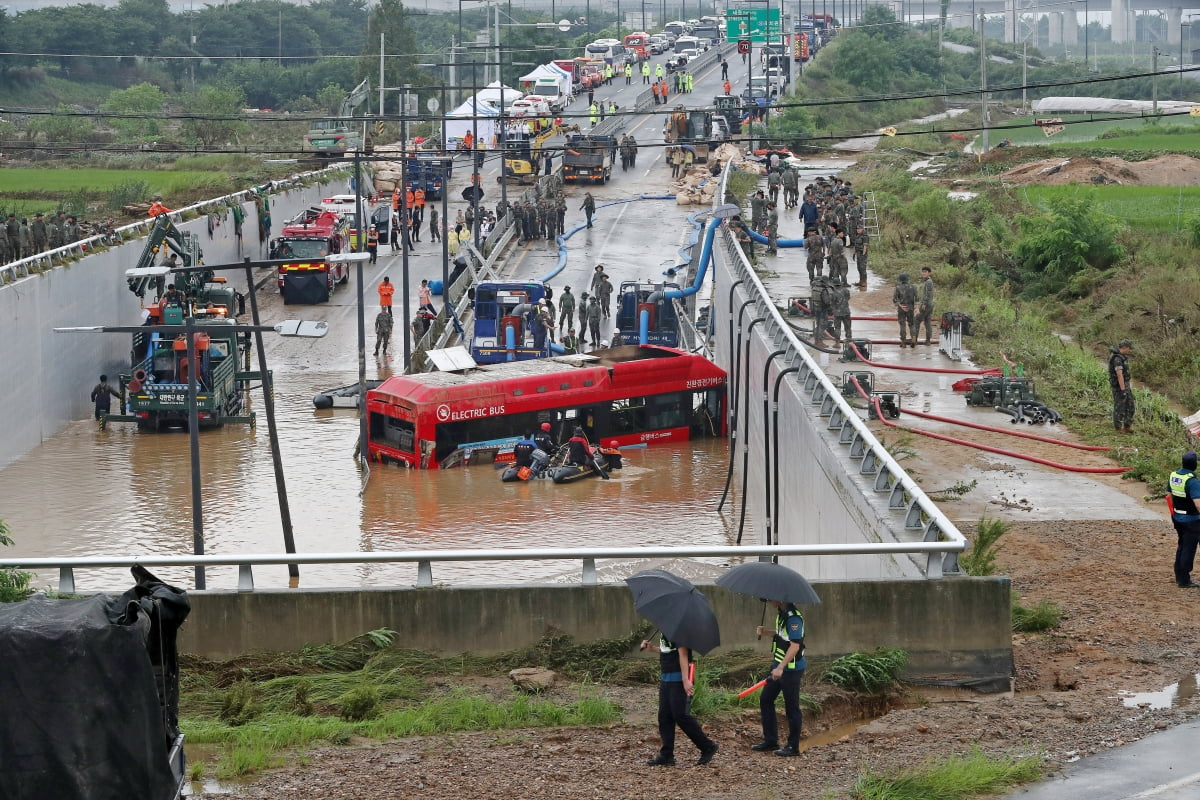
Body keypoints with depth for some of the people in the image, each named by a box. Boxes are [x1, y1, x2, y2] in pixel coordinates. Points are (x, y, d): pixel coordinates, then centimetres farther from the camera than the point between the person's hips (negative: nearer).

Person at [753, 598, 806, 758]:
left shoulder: (793, 617, -22)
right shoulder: (780, 613, 8)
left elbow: (795, 645, -26)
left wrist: (781, 667, -29)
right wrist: (766, 632, 8)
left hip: (791, 668, -10)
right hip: (779, 666, 10)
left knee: (791, 707, -1)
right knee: (765, 700, 14)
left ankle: (793, 746, 7)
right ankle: (770, 740, 22)